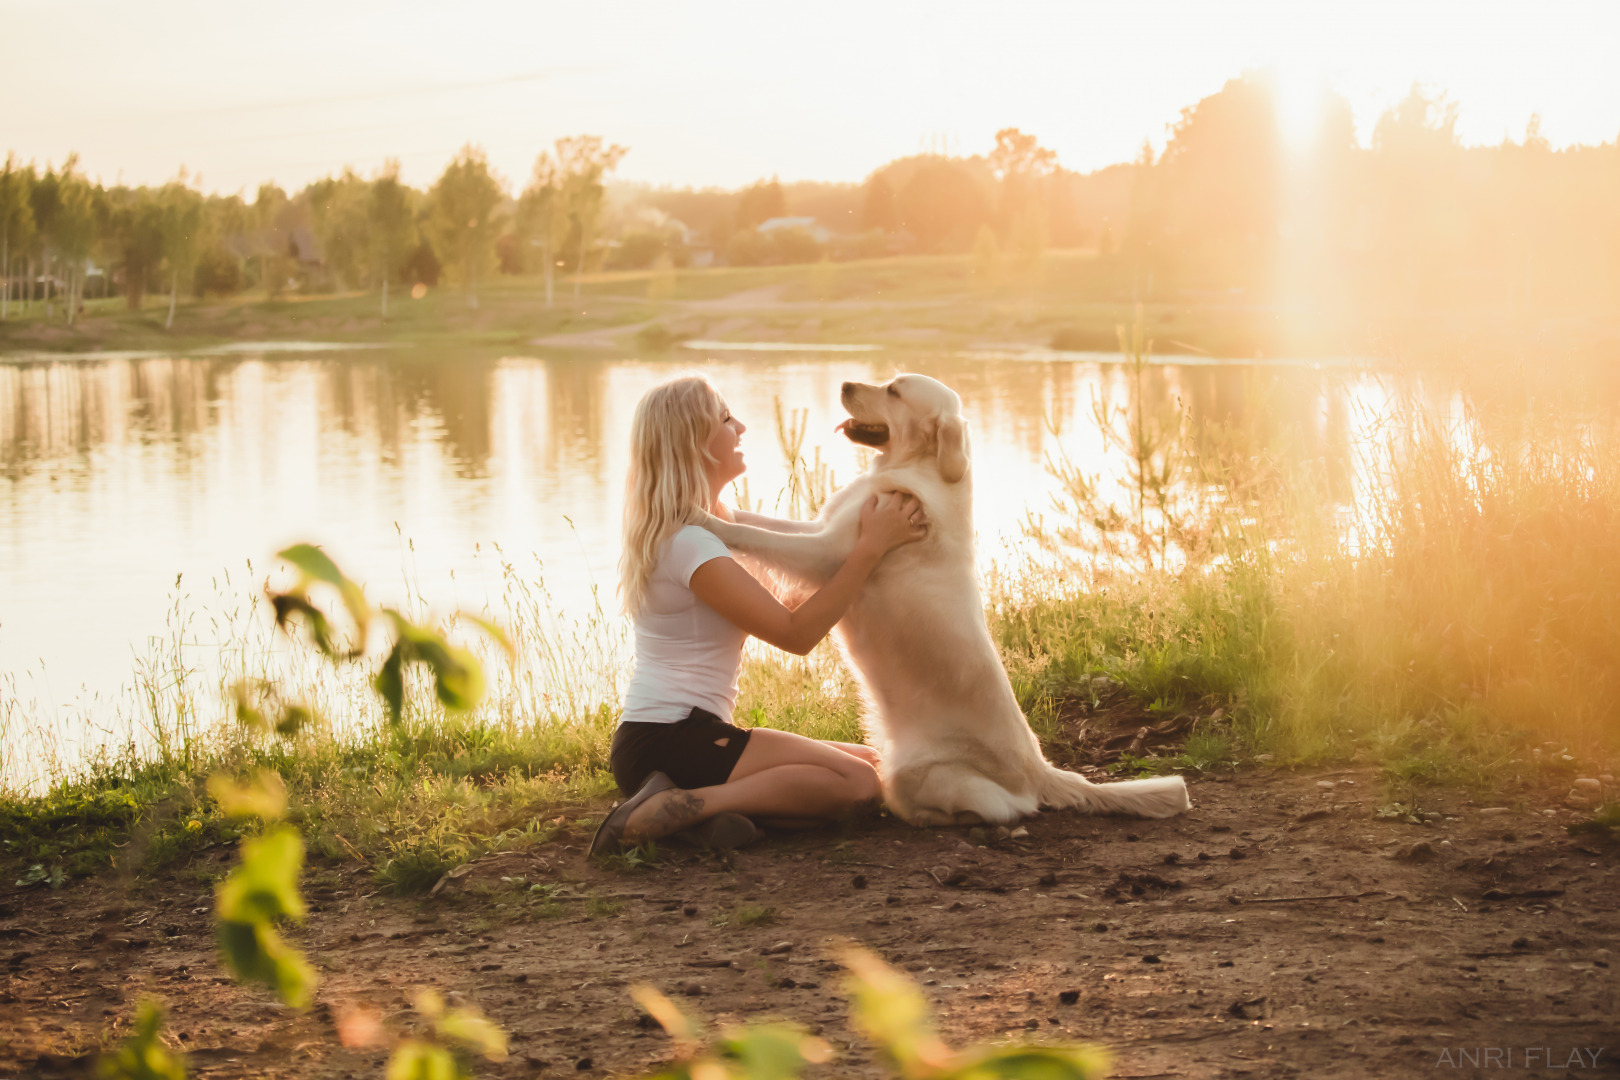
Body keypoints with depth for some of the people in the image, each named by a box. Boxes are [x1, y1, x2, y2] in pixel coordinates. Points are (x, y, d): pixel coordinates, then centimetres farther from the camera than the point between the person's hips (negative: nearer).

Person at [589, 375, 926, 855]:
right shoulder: (689, 543, -16)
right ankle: (675, 807, -21)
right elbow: (796, 632, -16)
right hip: (670, 739, -10)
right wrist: (871, 546, -15)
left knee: (870, 760, 9)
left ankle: (699, 806, -7)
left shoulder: (713, 523, 17)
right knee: (857, 784, -21)